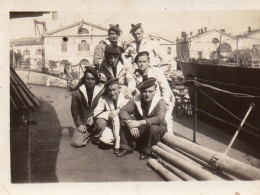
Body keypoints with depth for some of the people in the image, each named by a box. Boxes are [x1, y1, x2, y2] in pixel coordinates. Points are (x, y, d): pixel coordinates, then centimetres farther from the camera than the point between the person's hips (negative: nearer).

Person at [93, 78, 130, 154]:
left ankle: (118, 144, -20)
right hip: (110, 125, 1)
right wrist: (108, 114, -21)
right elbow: (96, 113, -5)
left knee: (116, 117, -34)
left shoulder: (125, 97, -10)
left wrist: (117, 111, -29)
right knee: (105, 139, -28)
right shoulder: (104, 99, -4)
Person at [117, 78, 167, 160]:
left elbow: (160, 118, -36)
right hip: (141, 128, 3)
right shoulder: (136, 99, -10)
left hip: (157, 126, -3)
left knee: (153, 128, -37)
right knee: (125, 121, -17)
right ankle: (126, 148, -5)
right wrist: (130, 123, -35)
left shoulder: (160, 101, -21)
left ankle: (146, 151, -11)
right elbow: (123, 111, -15)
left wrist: (140, 122, -42)